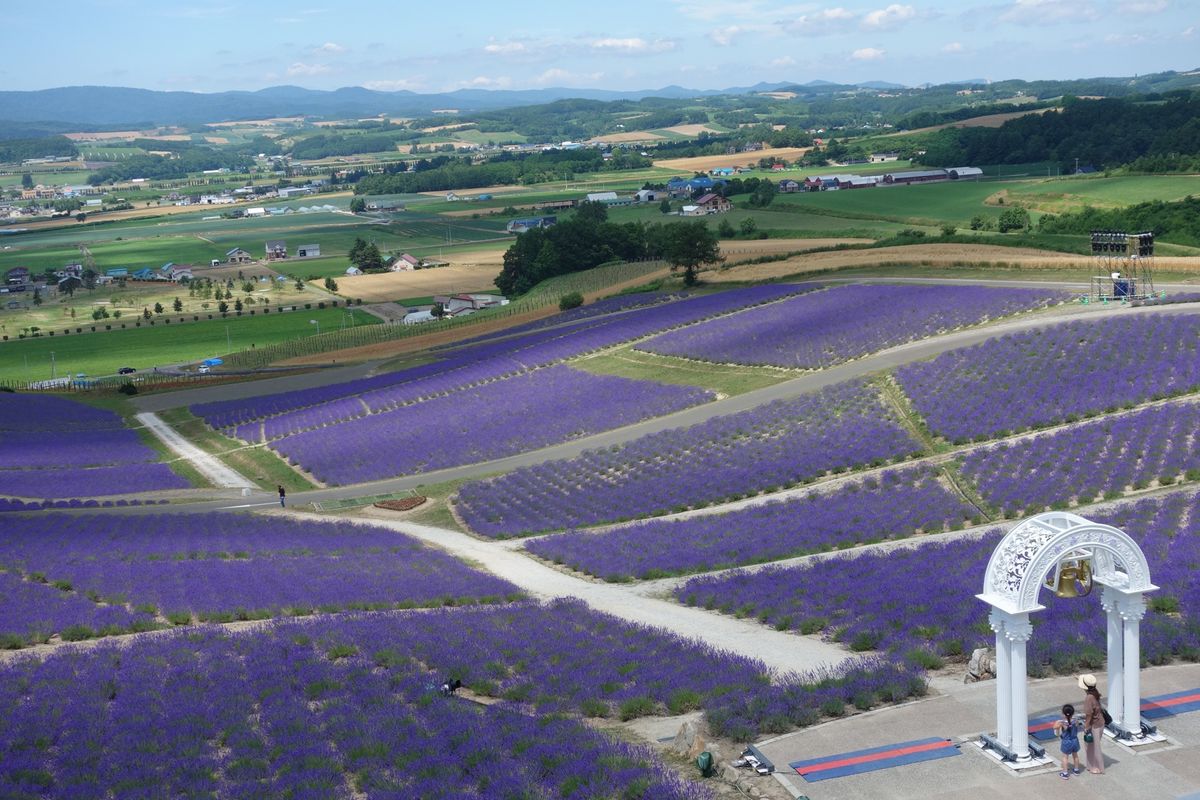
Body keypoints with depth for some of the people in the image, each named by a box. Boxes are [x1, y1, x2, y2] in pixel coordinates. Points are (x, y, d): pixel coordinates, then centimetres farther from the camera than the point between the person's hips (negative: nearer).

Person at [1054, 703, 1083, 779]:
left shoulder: (1062, 723, -26)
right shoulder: (1076, 721, -16)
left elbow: (1058, 733, -16)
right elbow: (1077, 731, 1)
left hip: (1066, 742, -3)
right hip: (1075, 741, 3)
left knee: (1065, 757, 12)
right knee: (1075, 755, 23)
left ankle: (1065, 773, 18)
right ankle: (1076, 769, 41)